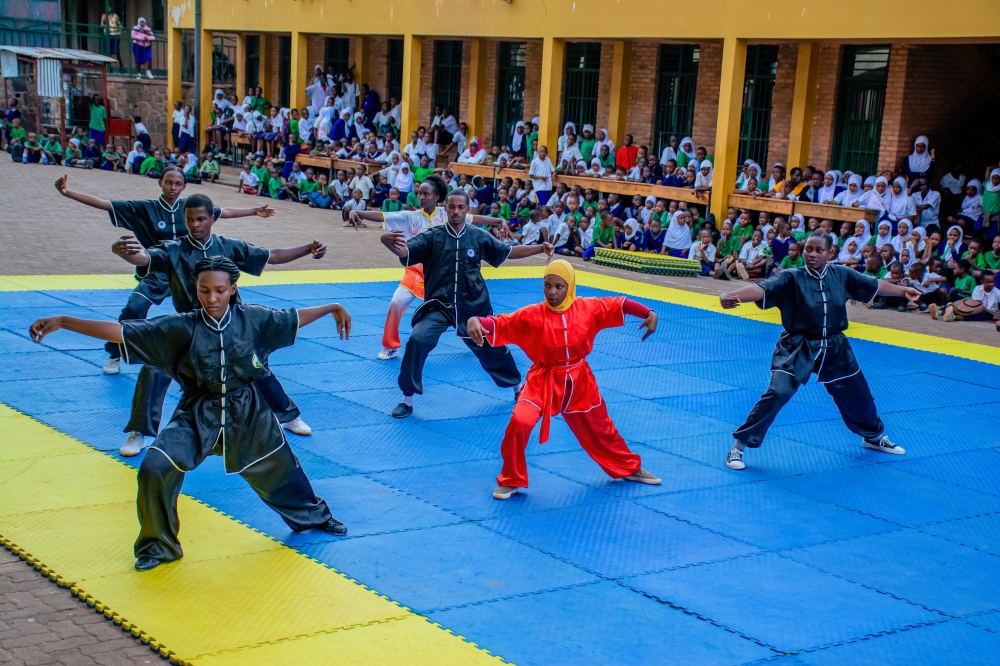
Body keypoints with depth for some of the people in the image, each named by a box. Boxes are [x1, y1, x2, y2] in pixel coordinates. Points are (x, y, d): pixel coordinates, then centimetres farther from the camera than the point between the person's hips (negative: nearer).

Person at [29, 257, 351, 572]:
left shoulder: (253, 319, -10)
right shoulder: (182, 327, -15)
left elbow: (294, 318, 8)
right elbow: (121, 331, -19)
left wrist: (332, 308, 12)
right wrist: (63, 322, -25)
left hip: (247, 413, 2)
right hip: (196, 416, -1)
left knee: (278, 466, 18)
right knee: (155, 469, -19)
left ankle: (312, 516, 50)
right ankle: (158, 545, 4)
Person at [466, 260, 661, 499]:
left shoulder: (587, 308, -9)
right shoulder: (531, 315, -17)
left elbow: (619, 304, 1)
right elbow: (499, 323, -24)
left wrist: (649, 314, -10)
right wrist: (475, 321, -44)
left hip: (579, 382, 3)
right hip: (542, 382, -3)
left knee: (600, 429, 20)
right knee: (519, 422, -24)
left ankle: (630, 468, 46)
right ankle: (510, 480, -2)